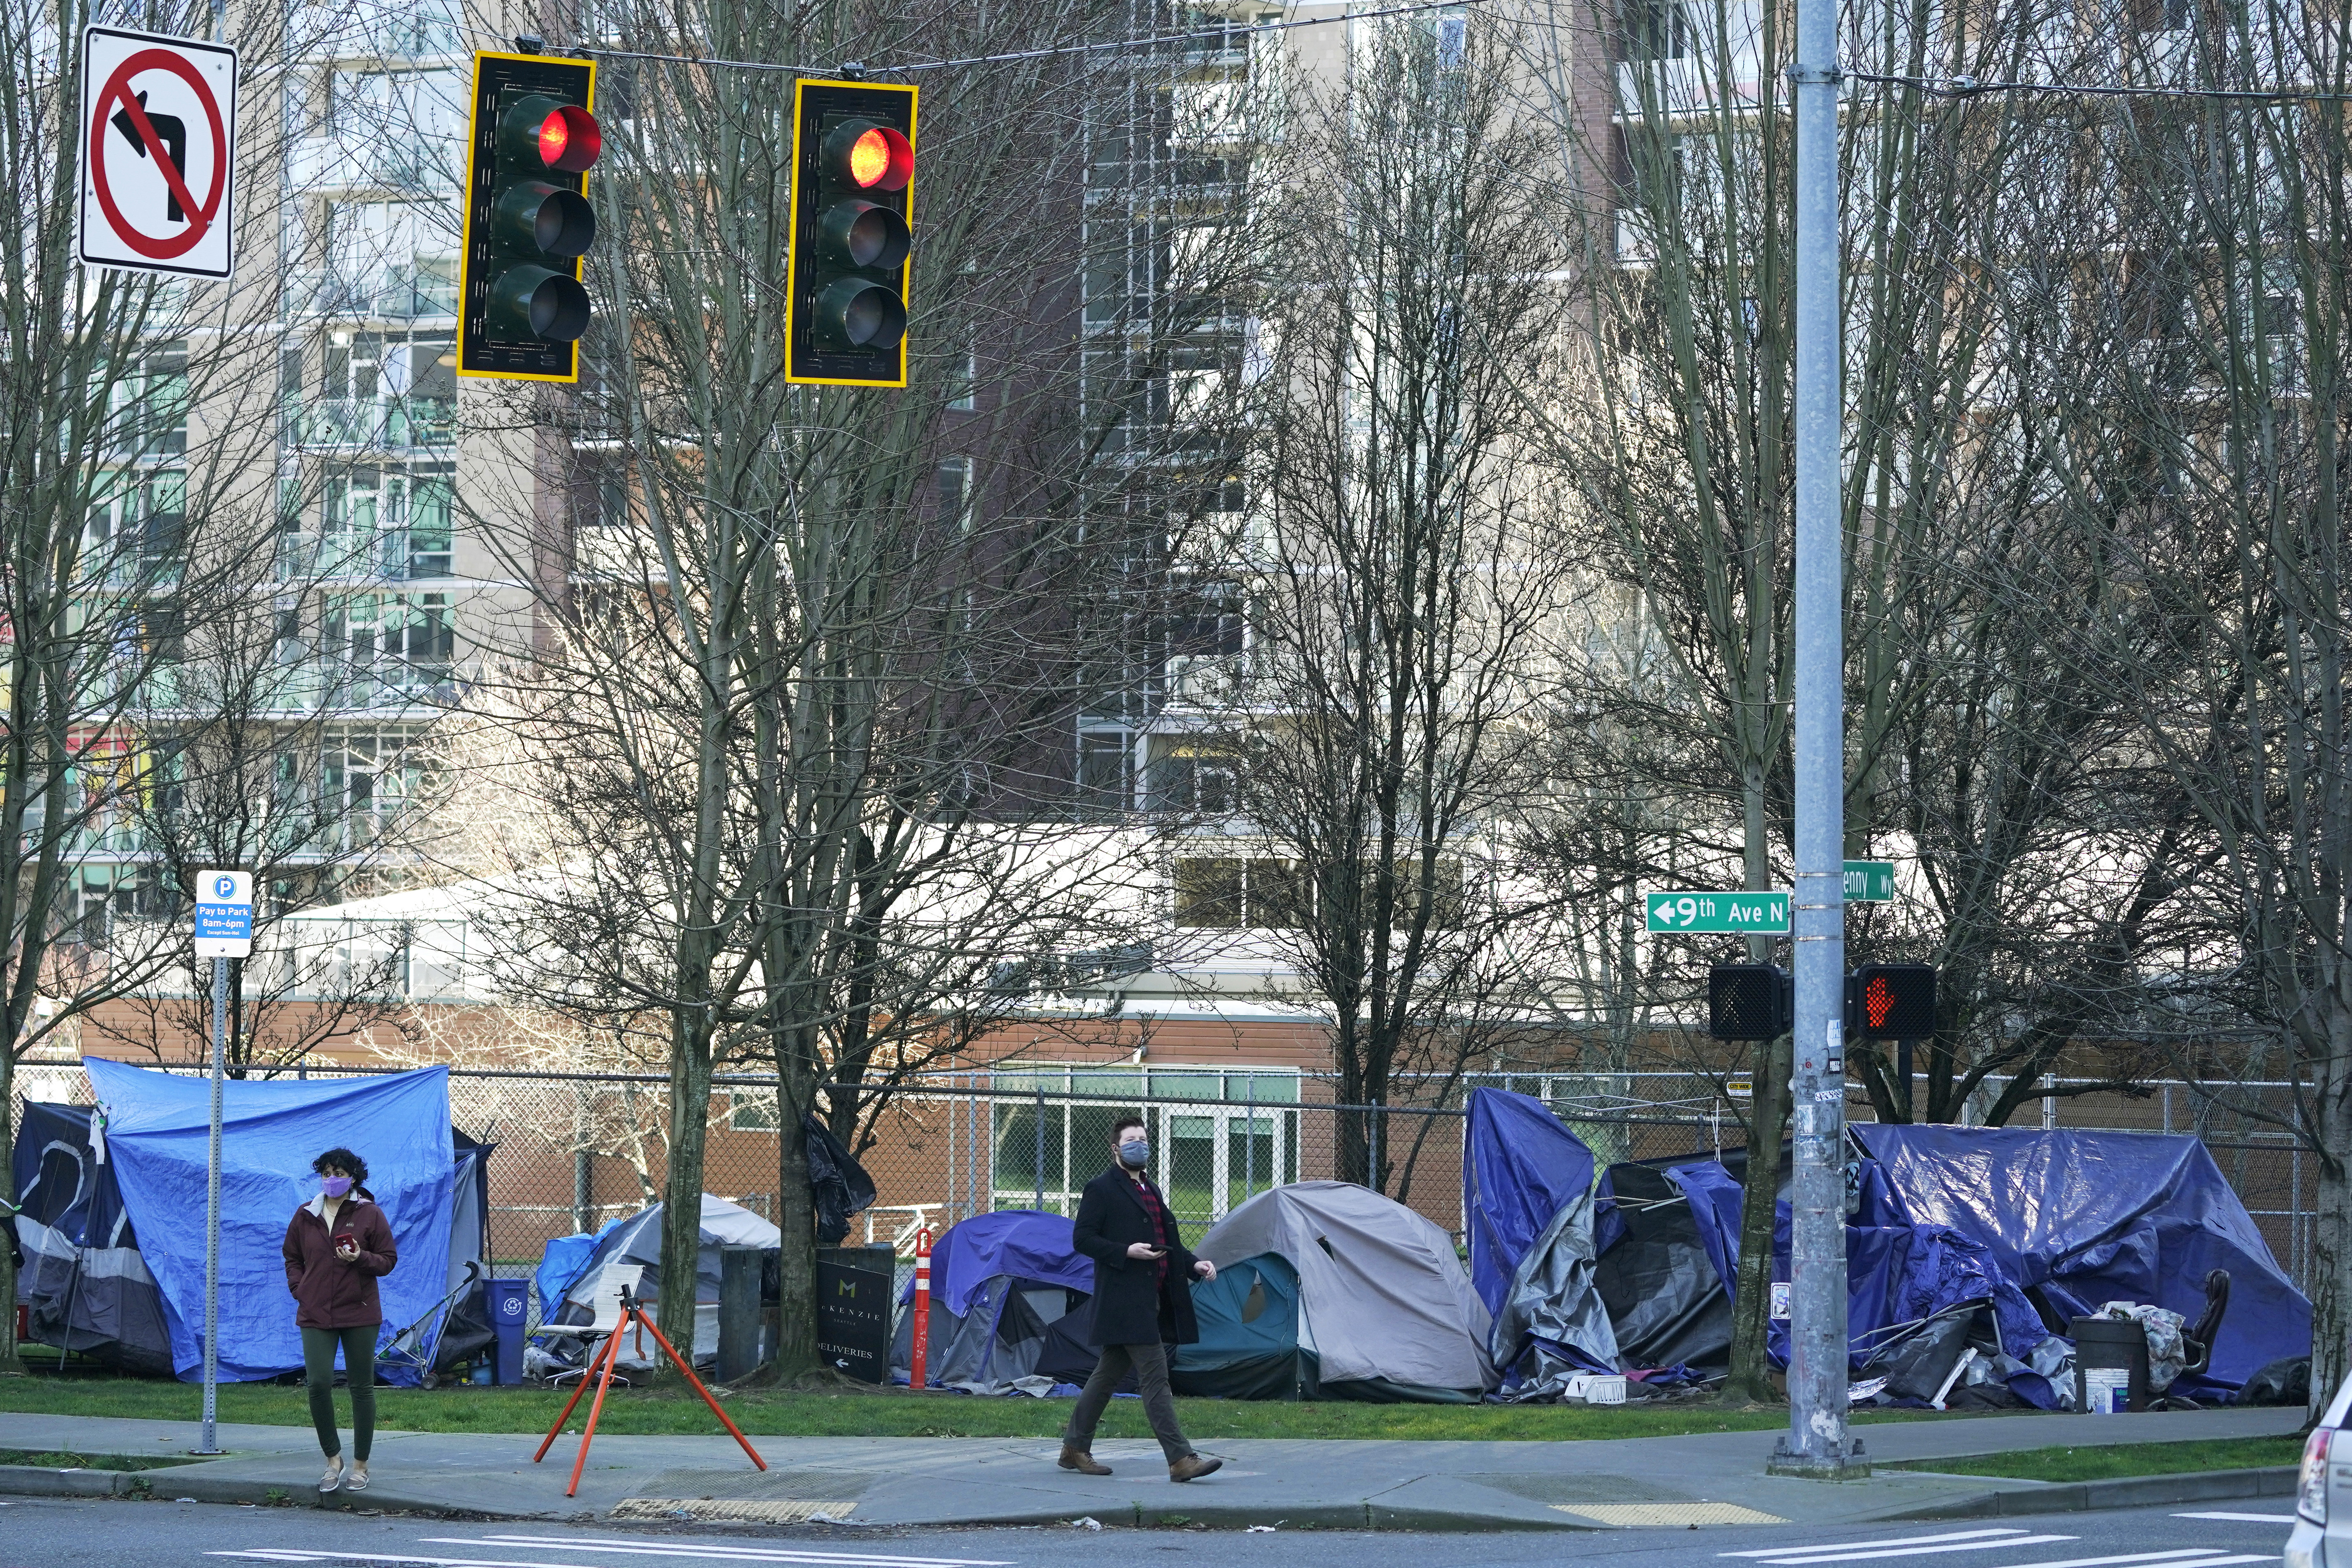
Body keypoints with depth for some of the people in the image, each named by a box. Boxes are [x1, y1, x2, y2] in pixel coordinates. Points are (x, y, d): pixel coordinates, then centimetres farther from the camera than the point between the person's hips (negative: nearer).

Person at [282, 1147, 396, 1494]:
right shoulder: (306, 1216, 8)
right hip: (315, 1315, 2)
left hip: (360, 1313, -2)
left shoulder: (370, 1215, -1)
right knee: (318, 1383, -11)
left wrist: (361, 1259, -17)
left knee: (361, 1386, 4)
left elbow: (389, 1260, 2)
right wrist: (299, 1289, 3)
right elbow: (292, 1258, 19)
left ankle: (360, 1465, 15)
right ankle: (333, 1459, 7)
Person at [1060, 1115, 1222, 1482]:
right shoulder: (1101, 1189, -4)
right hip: (1126, 1299, -9)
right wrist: (1127, 1252, -19)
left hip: (1153, 1298, 9)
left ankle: (1075, 1448, 22)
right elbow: (1083, 1238, -9)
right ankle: (1180, 1459, -16)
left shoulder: (1150, 1191, 22)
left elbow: (1167, 1243, 29)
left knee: (1109, 1375, 14)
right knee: (1154, 1376, -13)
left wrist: (1194, 1263, 11)